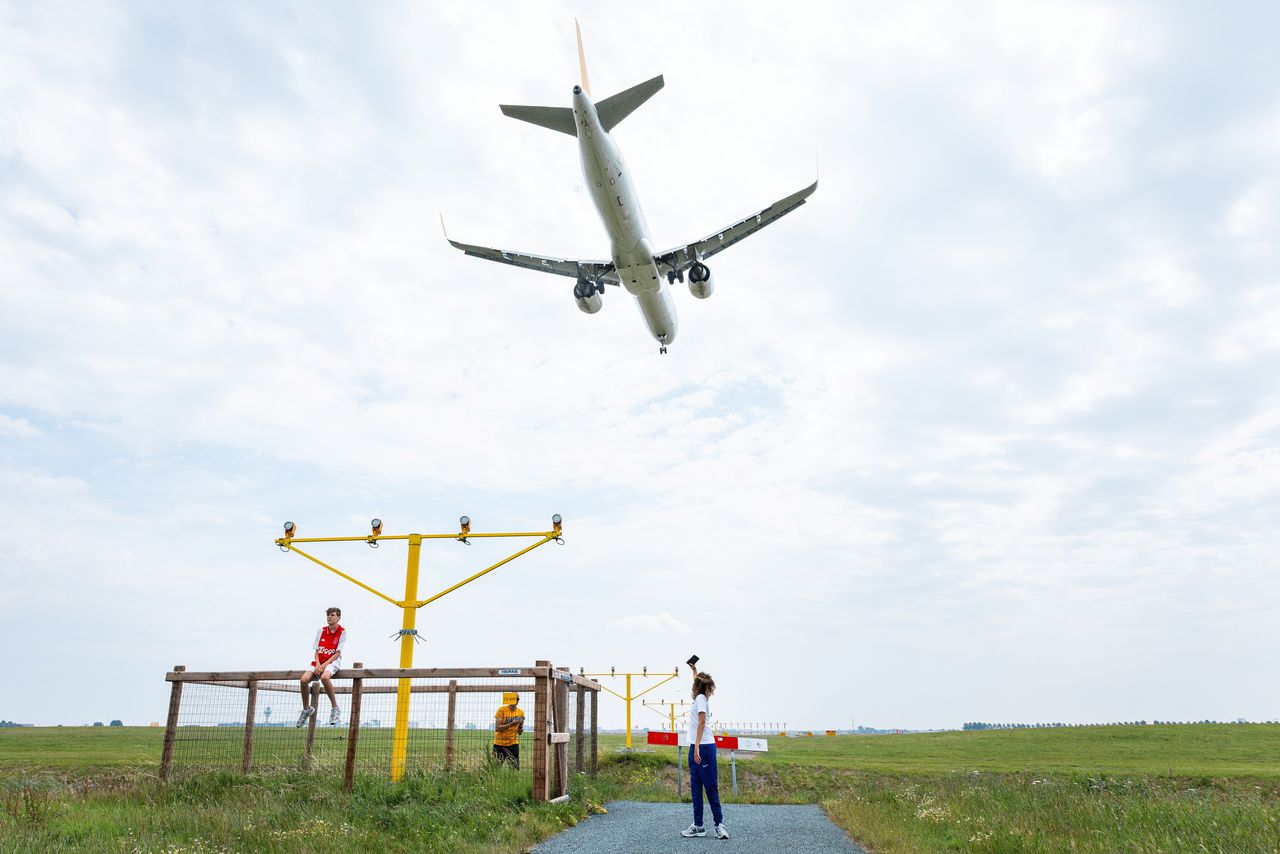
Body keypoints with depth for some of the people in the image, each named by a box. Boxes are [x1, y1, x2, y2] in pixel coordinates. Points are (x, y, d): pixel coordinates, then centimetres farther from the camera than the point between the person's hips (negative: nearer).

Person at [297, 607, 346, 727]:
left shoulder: (342, 632, -1)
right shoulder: (321, 631, 12)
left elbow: (337, 653, -6)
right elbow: (317, 651, 10)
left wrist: (324, 665, -16)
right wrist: (317, 664, -9)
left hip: (332, 662, -5)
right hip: (318, 663, 5)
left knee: (324, 677, -38)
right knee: (304, 679, -22)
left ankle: (335, 708, -22)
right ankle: (306, 709, 4)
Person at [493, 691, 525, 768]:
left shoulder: (520, 712, 4)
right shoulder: (501, 710, -8)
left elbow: (520, 732, 9)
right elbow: (497, 728, -16)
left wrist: (520, 725, -13)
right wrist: (512, 724, -24)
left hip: (513, 744, 3)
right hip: (499, 744, -3)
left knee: (515, 769, -3)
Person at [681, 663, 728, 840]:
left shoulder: (701, 698, -9)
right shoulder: (700, 697, 14)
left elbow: (702, 722, -18)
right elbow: (698, 684, 37)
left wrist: (697, 747, -24)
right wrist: (694, 671, 47)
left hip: (704, 748, -9)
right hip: (695, 748, 9)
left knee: (711, 787, -4)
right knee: (695, 788, 8)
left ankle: (719, 824, 0)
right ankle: (698, 825, 11)